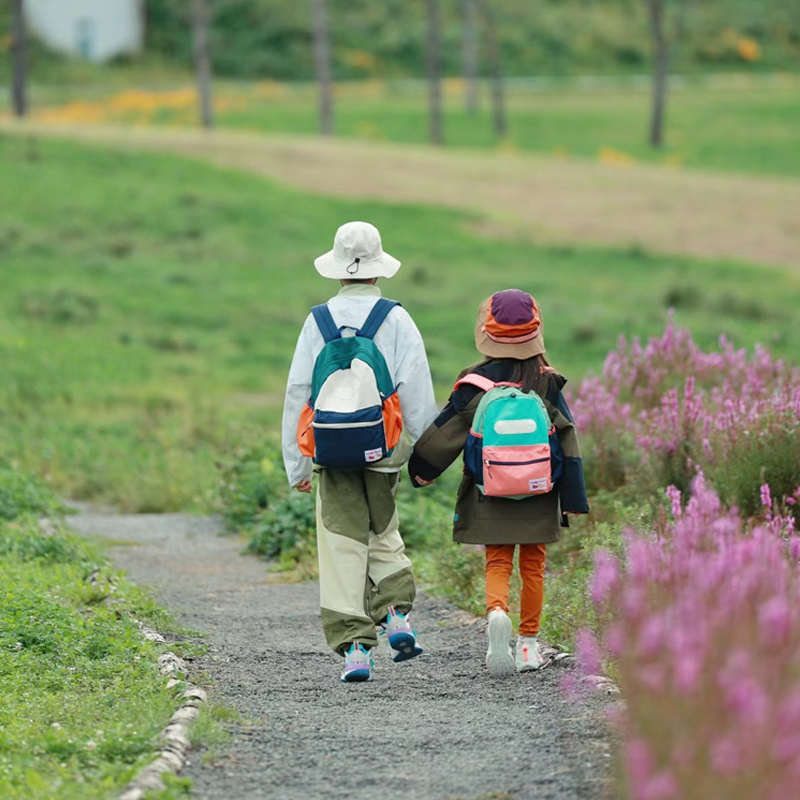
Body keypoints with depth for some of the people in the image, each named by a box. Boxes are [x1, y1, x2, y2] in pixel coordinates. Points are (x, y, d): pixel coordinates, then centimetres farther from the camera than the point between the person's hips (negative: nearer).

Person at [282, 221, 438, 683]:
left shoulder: (318, 322, 2)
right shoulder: (396, 320, -3)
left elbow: (298, 394, 4)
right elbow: (417, 392, -6)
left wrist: (296, 465, 10)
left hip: (331, 453, 0)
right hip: (383, 450, 0)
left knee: (343, 543, 2)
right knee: (383, 531, 20)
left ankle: (355, 647, -4)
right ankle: (396, 614, 0)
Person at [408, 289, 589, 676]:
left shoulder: (477, 383, -7)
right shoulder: (547, 384, -4)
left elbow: (446, 431, -2)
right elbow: (567, 442, -2)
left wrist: (421, 469, 14)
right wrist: (573, 498, 3)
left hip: (490, 495, -1)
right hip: (538, 497, 1)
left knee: (497, 563, 4)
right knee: (533, 565, 12)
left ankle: (497, 612, -26)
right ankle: (528, 644, 14)